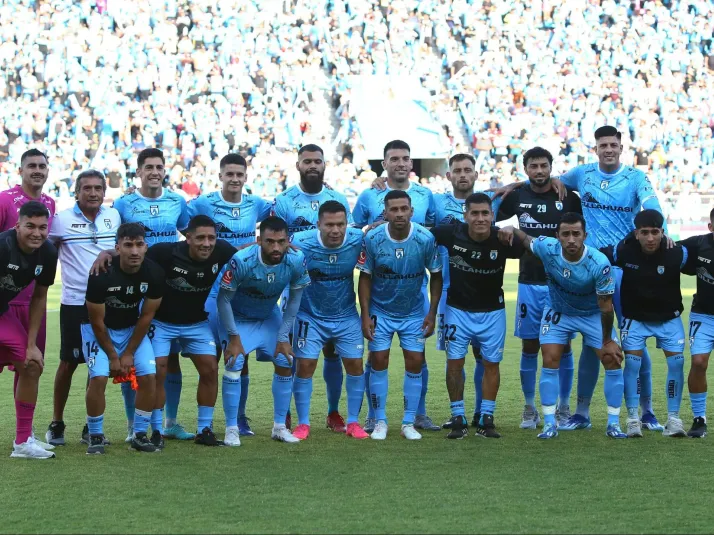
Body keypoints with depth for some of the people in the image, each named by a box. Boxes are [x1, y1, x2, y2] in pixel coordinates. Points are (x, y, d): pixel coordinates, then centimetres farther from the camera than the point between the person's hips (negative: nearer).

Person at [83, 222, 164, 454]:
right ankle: (95, 436, -4)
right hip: (100, 329, -3)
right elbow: (97, 321, -19)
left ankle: (140, 435, 3)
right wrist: (112, 356, -13)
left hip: (133, 328, 3)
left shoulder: (154, 274, -20)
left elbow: (146, 316, -9)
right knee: (99, 377, -20)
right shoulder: (101, 274, -30)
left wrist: (129, 353, -9)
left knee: (148, 376, -10)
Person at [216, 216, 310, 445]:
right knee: (234, 366, -18)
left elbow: (294, 300, -9)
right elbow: (223, 299, -22)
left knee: (285, 363, -3)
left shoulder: (296, 261, -25)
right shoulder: (241, 261, -36)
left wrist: (283, 337, -9)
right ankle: (231, 429, -6)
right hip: (237, 317, -4)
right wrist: (234, 337, -20)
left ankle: (280, 426, 11)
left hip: (269, 316, 4)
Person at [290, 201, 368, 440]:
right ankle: (303, 424, 7)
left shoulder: (357, 239, -17)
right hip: (311, 316, -2)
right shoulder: (301, 243, -23)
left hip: (347, 315, 2)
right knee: (305, 366, -5)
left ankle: (353, 422, 13)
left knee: (355, 365, 1)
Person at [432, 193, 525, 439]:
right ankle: (458, 419, 8)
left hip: (492, 311, 0)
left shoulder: (502, 240, -19)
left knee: (491, 363, 4)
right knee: (454, 362, -2)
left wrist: (516, 234, -32)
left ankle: (486, 419, 14)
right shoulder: (451, 233, -18)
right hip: (458, 309, 0)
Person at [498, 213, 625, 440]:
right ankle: (550, 423, 0)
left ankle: (613, 424, 4)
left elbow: (606, 306, -22)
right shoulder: (547, 248, -28)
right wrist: (511, 230, -27)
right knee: (550, 362, -9)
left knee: (612, 361, -8)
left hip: (593, 314, -1)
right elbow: (526, 240, -3)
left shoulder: (599, 263, -34)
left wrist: (607, 341, -12)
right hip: (558, 312, 1)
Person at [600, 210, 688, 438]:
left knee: (676, 361, -9)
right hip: (635, 317, 0)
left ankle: (673, 418, 1)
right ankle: (633, 418, -2)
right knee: (632, 361, -11)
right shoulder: (624, 251, -22)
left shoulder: (677, 253, -22)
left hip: (668, 317, 0)